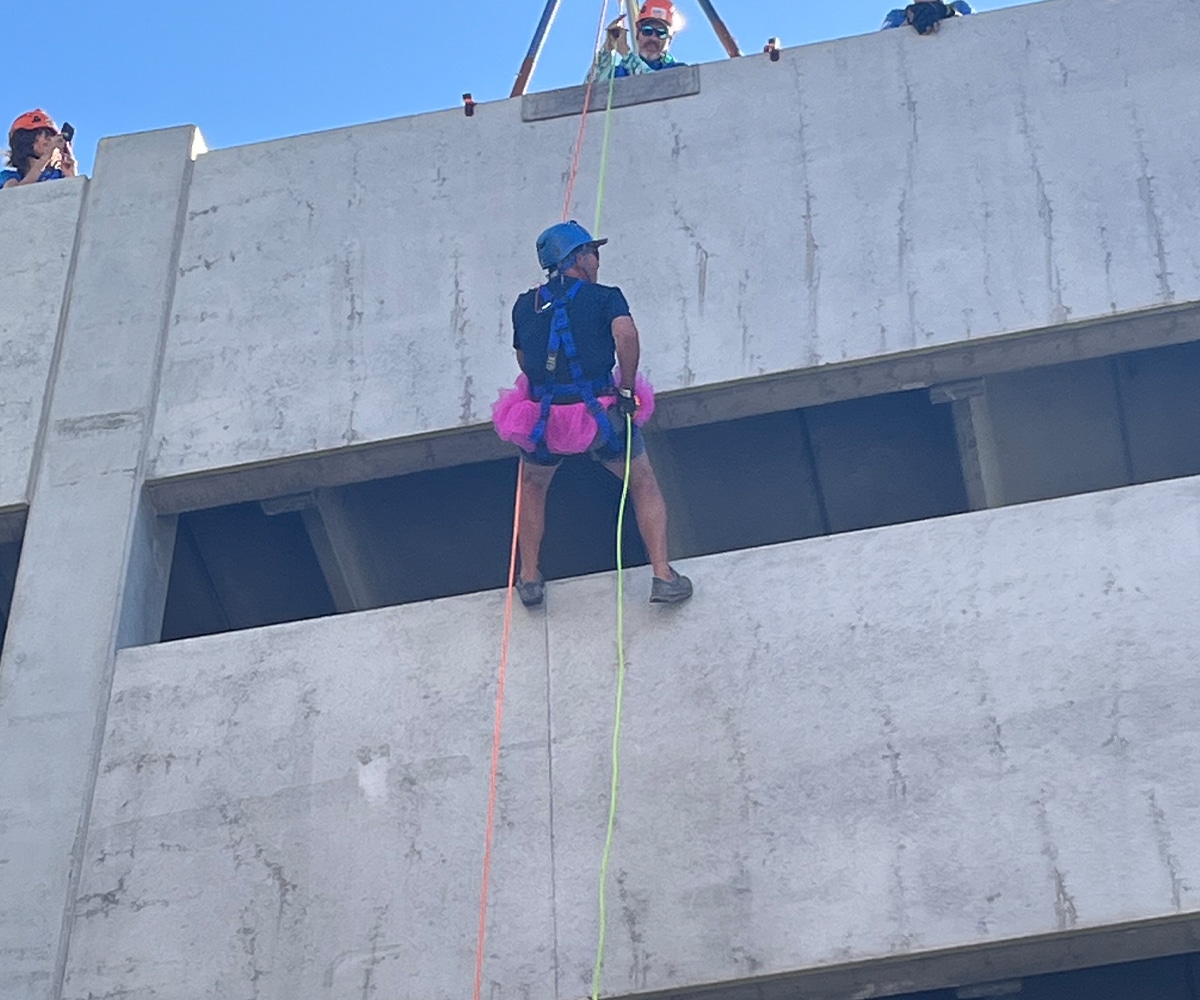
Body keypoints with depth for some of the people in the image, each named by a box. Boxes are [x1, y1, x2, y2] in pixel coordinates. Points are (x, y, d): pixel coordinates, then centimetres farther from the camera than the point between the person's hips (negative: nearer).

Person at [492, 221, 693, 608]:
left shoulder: (525, 305, 11)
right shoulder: (604, 296, 0)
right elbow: (626, 333, -20)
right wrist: (627, 390, -11)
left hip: (544, 418, 3)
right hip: (600, 414, -3)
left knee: (532, 487, 30)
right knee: (644, 485, 18)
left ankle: (529, 579, 30)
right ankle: (663, 577, 9)